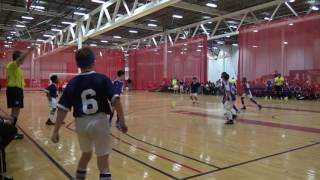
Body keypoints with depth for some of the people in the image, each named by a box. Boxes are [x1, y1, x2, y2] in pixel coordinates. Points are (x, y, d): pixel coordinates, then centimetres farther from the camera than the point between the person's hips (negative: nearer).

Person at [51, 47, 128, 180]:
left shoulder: (72, 83, 3)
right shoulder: (102, 79, -4)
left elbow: (62, 109, 0)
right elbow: (116, 100, -13)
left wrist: (56, 131, 4)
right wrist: (122, 122, -7)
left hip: (81, 123, 3)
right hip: (99, 121, -3)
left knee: (86, 154, 27)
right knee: (103, 160, 7)